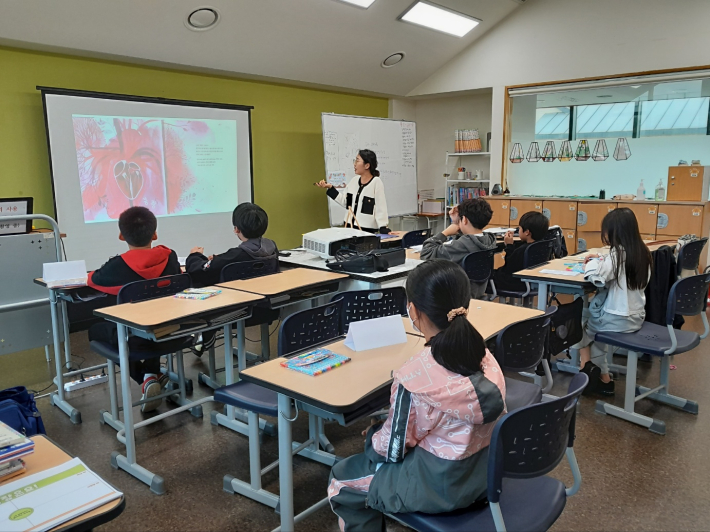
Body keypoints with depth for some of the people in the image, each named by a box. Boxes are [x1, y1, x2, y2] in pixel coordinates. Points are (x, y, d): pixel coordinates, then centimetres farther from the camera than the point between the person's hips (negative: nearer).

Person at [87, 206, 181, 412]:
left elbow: (91, 280, 5)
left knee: (95, 329, 24)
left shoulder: (117, 265, -17)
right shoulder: (170, 257, -9)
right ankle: (153, 374, 26)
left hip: (134, 336, -4)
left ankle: (146, 378, 10)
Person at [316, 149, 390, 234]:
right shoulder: (354, 181, 8)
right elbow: (344, 200, 14)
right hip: (349, 227, 6)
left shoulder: (376, 182, -10)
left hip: (367, 230, -6)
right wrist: (330, 188, 8)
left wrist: (383, 229, -17)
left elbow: (381, 208, -12)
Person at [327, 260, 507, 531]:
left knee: (341, 479, 16)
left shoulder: (415, 375, -29)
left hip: (441, 485, -7)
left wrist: (373, 433, 5)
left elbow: (393, 449, -16)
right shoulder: (485, 356, -8)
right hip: (483, 471, 7)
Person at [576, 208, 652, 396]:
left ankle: (587, 366, 21)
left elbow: (596, 277, -30)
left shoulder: (618, 253, -20)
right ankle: (602, 378, 24)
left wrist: (593, 263, -10)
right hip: (636, 317, 7)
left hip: (619, 320, -7)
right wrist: (601, 260, 10)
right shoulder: (642, 252, 3)